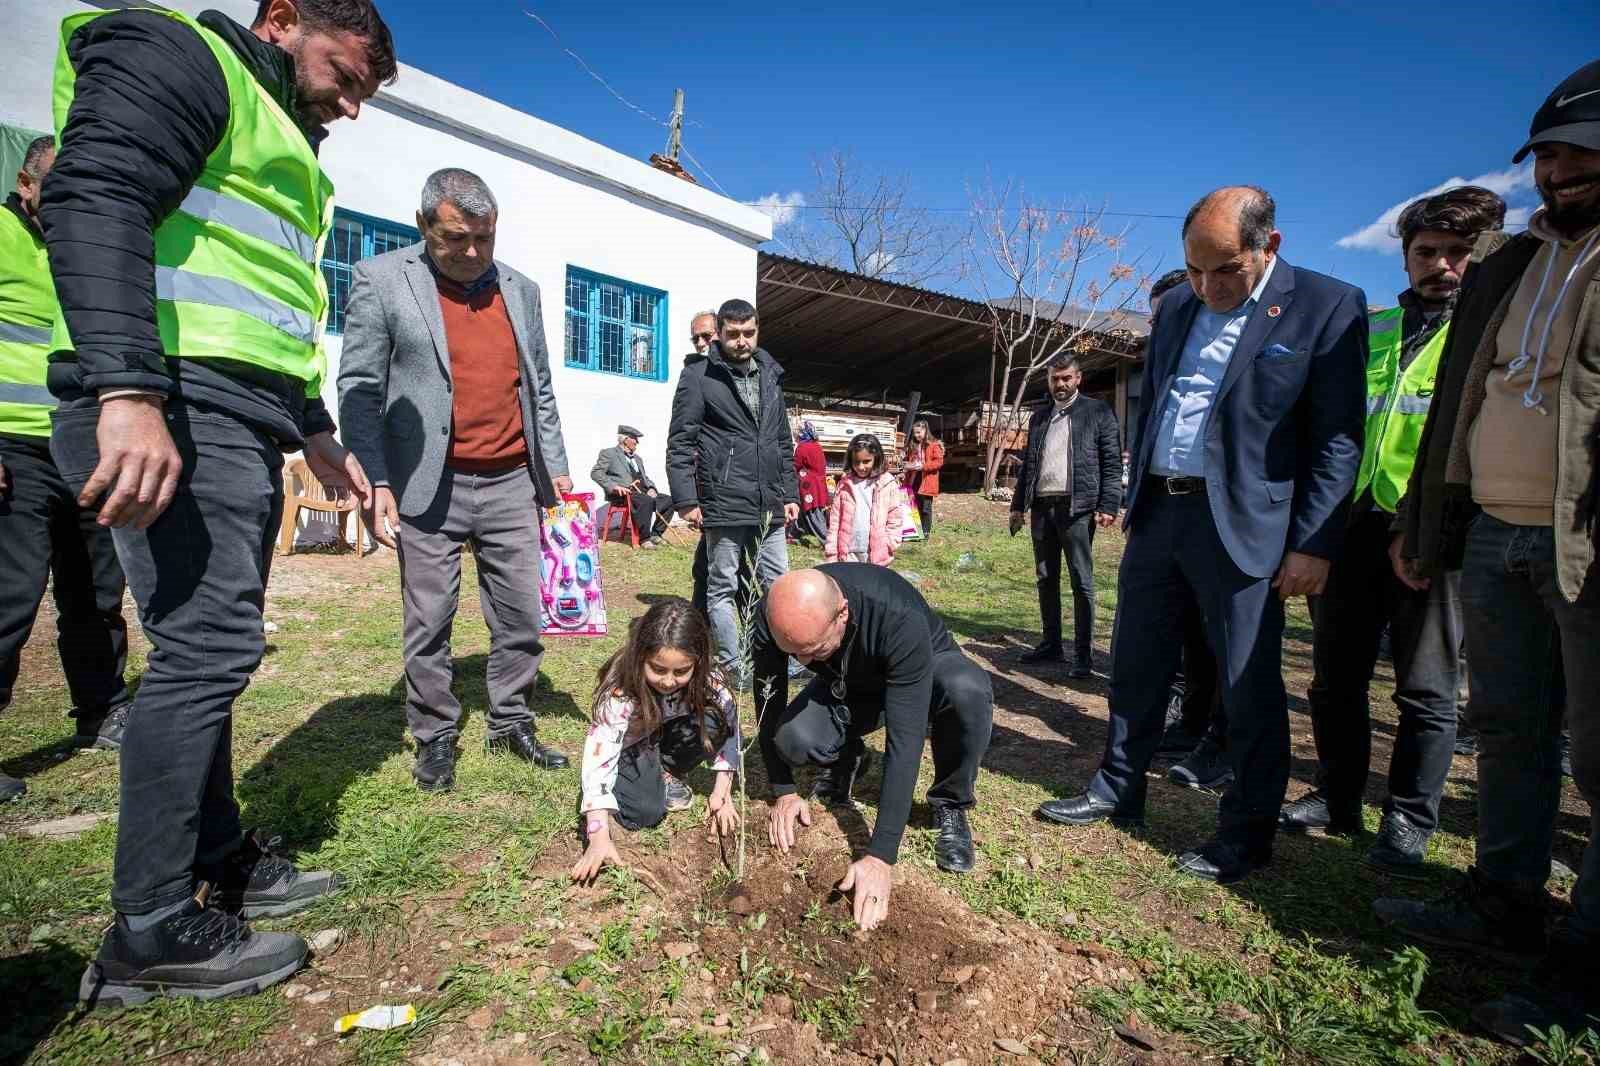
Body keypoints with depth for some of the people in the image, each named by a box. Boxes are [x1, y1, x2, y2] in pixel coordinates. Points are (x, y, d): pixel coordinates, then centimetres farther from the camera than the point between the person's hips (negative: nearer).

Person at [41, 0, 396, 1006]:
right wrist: (126, 391, -28)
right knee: (208, 647, -11)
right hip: (172, 407, -10)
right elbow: (93, 200, -16)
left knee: (213, 647, 10)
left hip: (242, 420, 10)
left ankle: (218, 863, 22)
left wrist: (317, 436, 28)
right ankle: (151, 933, 2)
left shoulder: (284, 146, 30)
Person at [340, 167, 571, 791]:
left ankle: (510, 723, 25)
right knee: (429, 623, 5)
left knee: (521, 617, 8)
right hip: (429, 488, -3)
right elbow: (359, 388, -3)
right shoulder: (381, 280, 1)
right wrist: (376, 483, -11)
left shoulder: (520, 290, 13)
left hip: (512, 483, 4)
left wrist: (555, 469, 9)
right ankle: (435, 738, 22)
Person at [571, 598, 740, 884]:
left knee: (714, 719, -27)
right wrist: (599, 839, -47)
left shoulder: (703, 678, -26)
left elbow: (729, 725, -17)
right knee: (644, 812, -29)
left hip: (667, 741, 3)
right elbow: (599, 759, -40)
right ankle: (653, 779, 6)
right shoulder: (620, 693, -35)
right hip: (628, 751, -3)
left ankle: (666, 775, -1)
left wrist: (722, 793, -20)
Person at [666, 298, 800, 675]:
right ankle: (732, 668, 15)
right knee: (723, 588, 5)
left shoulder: (770, 375, 15)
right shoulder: (699, 377, -2)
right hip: (723, 505, -5)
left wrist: (790, 494, 14)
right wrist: (685, 499, -12)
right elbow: (679, 443, -5)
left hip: (769, 506, 5)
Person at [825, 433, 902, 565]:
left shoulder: (888, 484, -3)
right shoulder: (845, 484, 3)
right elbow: (835, 520, 3)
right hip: (849, 553, 2)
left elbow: (895, 519, -1)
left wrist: (889, 546, -8)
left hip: (877, 554, -2)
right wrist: (831, 554, -1)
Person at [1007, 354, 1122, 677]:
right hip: (1042, 506, 6)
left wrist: (1109, 505, -12)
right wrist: (1018, 504, 12)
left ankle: (1083, 655, 3)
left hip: (1076, 506, -5)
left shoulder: (1097, 411, 3)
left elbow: (1113, 462, -3)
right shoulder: (1038, 416, 17)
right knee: (1045, 580, 11)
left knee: (1081, 582, -3)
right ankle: (1050, 645, 22)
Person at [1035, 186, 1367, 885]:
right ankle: (1118, 791, 30)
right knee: (1136, 666, 14)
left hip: (1241, 525, -5)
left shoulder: (1328, 307, -5)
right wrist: (1136, 499, 14)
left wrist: (1314, 544, -12)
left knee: (1249, 687, 4)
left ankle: (1248, 831, 22)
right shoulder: (1174, 307, 11)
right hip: (1157, 512, 6)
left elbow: (1337, 440, -8)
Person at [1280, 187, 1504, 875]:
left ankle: (1408, 823, 19)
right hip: (1353, 522, 4)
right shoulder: (1366, 328, 16)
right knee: (1336, 674, 10)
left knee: (1426, 686, 5)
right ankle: (1337, 797, 26)